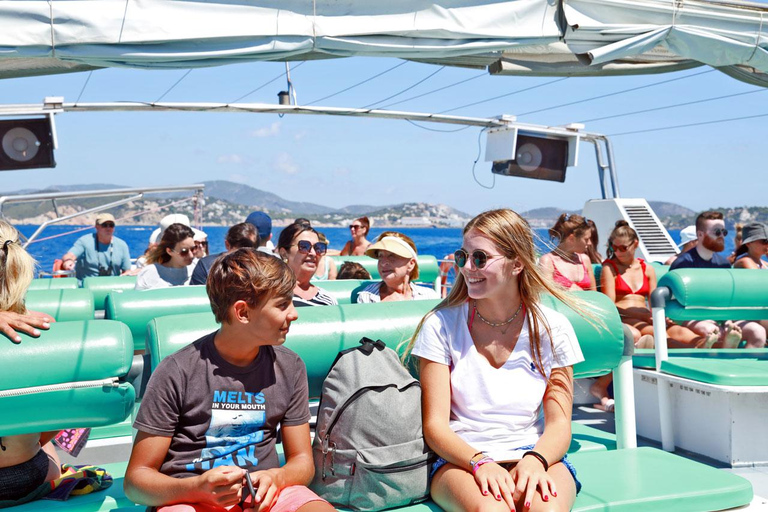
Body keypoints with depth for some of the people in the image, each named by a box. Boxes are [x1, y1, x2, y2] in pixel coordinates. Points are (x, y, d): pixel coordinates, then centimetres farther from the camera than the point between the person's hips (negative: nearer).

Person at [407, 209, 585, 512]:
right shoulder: (440, 325, 0)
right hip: (460, 460, -1)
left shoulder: (552, 329, 4)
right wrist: (480, 462, -21)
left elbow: (559, 424, 2)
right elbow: (435, 425, -3)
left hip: (534, 455, 1)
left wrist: (535, 460, -20)